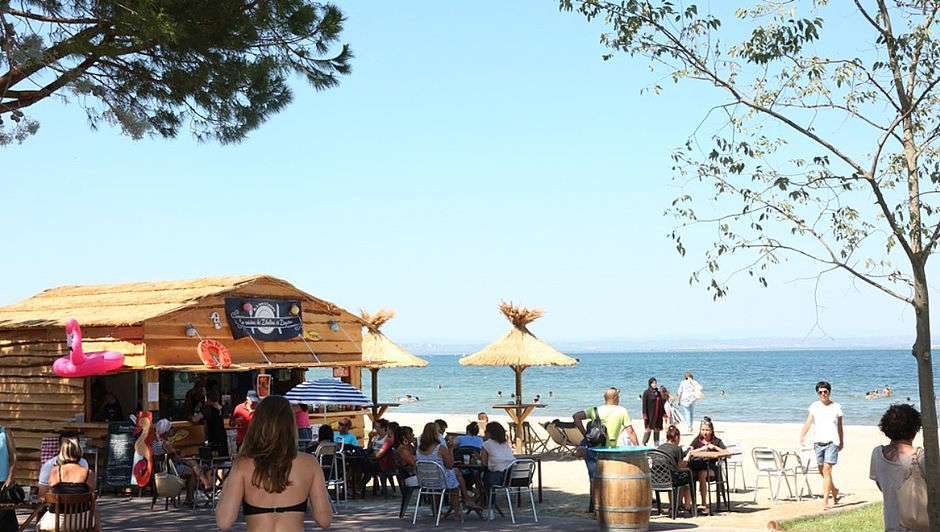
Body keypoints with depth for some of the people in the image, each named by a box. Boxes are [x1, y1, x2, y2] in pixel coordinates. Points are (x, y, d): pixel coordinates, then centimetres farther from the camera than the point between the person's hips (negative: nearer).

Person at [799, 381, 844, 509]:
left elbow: (839, 427, 14)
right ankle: (834, 490, 38)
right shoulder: (814, 406, 5)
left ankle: (825, 501, -13)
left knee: (827, 470, -13)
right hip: (818, 442, 3)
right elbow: (808, 422, -4)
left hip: (832, 442, -3)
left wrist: (842, 442, 20)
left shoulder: (836, 407, 4)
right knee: (822, 472, 12)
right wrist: (802, 436, -19)